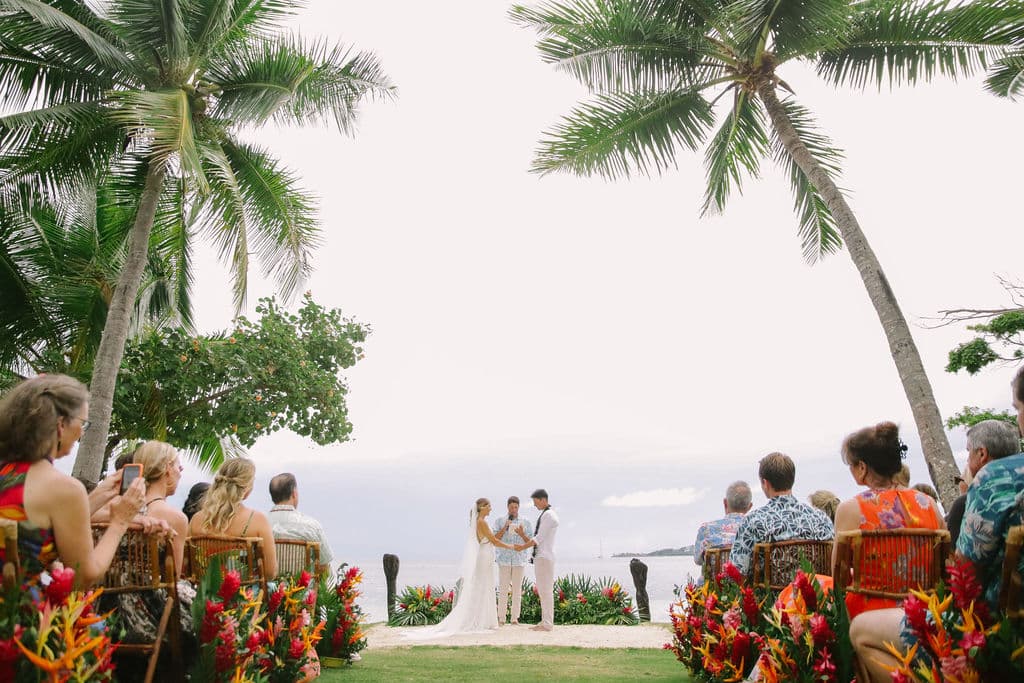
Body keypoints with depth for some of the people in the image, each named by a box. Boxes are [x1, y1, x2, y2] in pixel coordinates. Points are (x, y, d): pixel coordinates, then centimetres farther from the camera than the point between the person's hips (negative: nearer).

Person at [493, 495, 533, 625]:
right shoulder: (500, 521, 7)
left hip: (519, 559, 1)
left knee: (517, 589, 1)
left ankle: (515, 618, 7)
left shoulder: (526, 522, 7)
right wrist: (504, 528, -14)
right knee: (503, 589, -1)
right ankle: (501, 618, 4)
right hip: (504, 559, 0)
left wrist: (522, 534, -15)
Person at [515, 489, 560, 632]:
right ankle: (545, 622, 15)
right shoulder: (544, 515, 18)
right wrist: (524, 544, 13)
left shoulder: (549, 515, -14)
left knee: (546, 590, -8)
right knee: (543, 591, 11)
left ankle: (547, 624, -5)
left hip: (545, 557, -10)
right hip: (540, 557, 10)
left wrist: (523, 547, -8)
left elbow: (539, 538, -16)